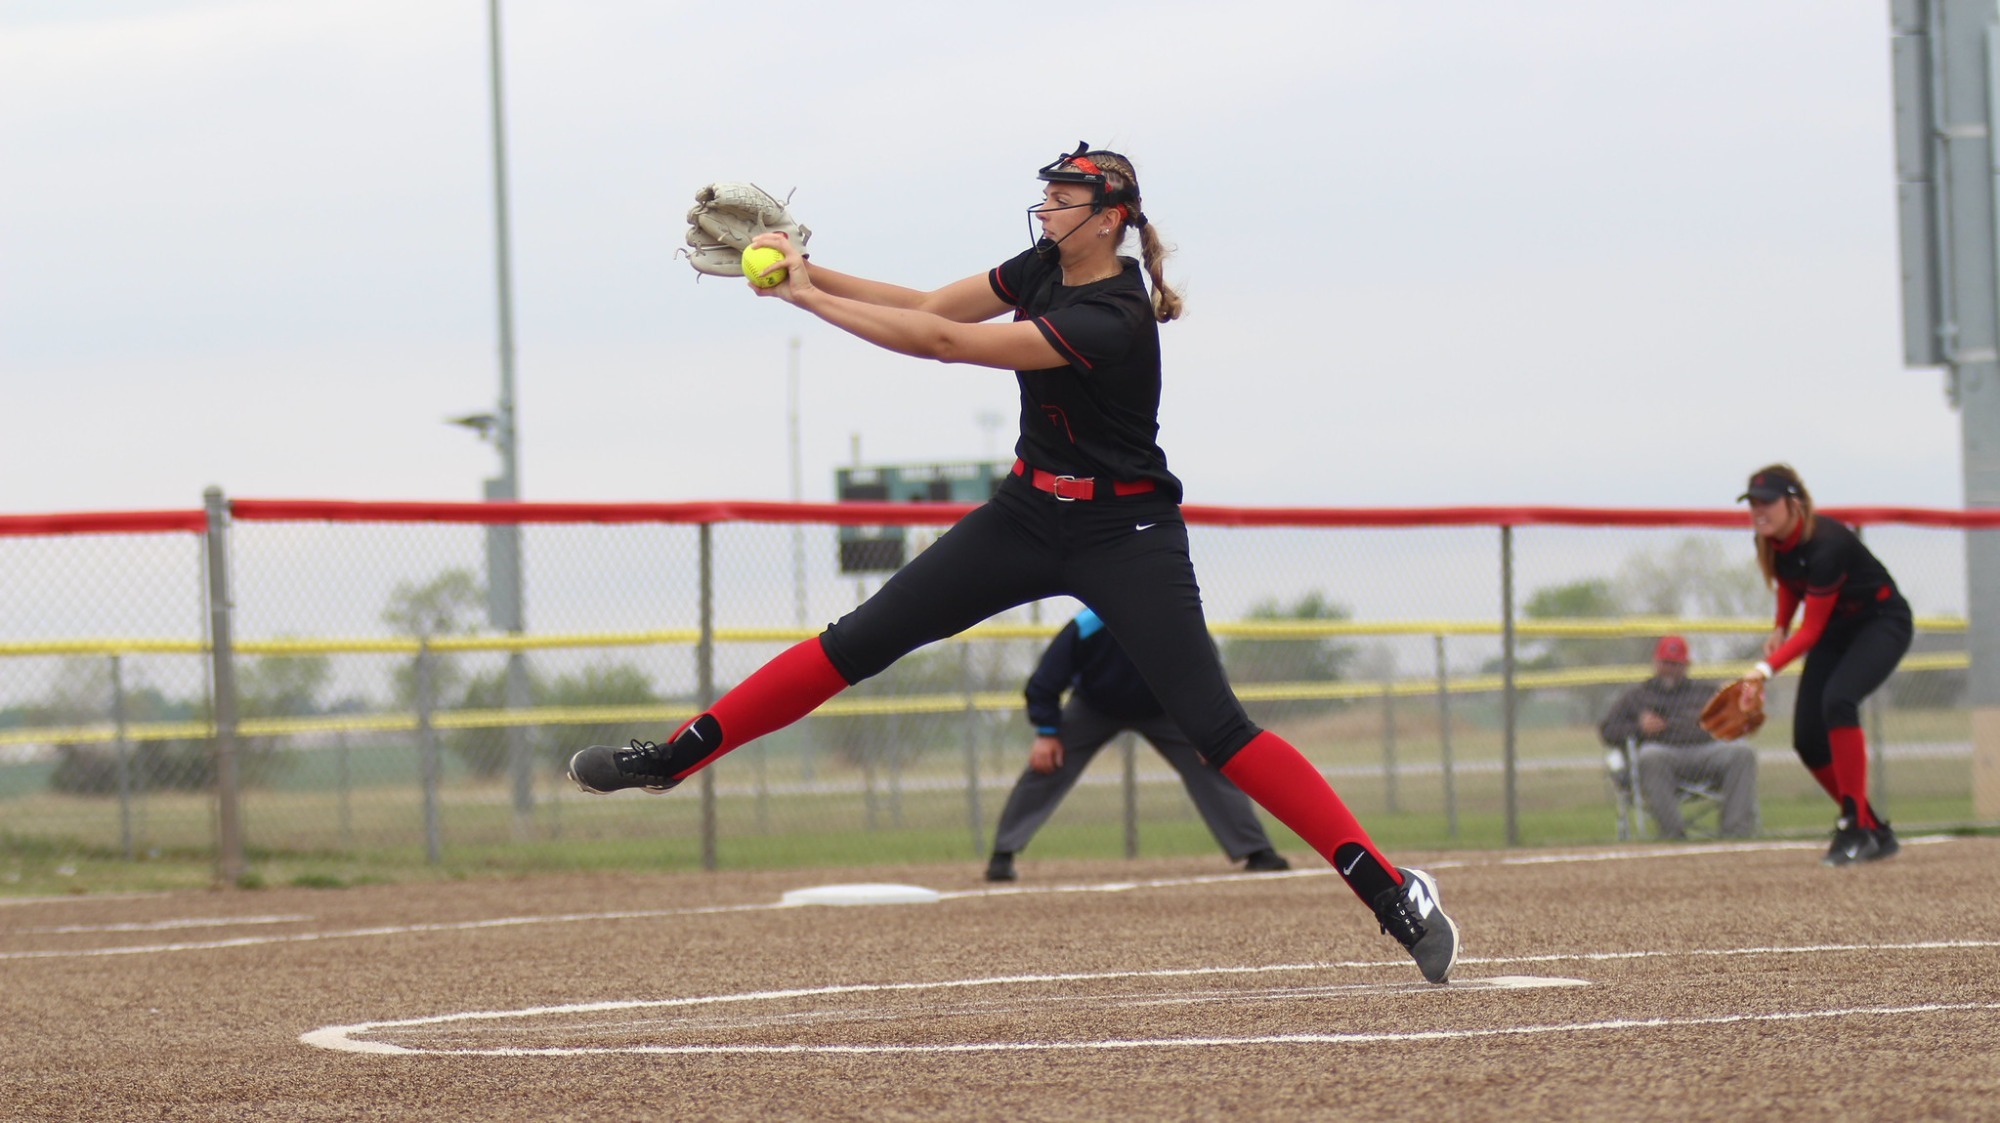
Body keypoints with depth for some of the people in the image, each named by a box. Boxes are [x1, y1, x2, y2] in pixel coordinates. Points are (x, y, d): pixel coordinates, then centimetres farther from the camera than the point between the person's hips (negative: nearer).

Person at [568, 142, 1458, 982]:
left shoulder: (1111, 322, -28)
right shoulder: (1045, 268, -2)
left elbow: (942, 344, -30)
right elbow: (929, 307, 0)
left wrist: (806, 297, -26)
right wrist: (808, 275, -13)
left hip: (1124, 538, -7)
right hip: (1029, 515, 7)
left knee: (1215, 728, -16)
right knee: (859, 641, 0)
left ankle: (1393, 892, -15)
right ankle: (674, 758, 5)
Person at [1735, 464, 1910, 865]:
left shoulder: (1825, 544, -33)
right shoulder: (1770, 543, -10)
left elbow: (1812, 631, -30)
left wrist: (1767, 669, -40)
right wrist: (1780, 629, -1)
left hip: (1883, 624, -8)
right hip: (1838, 631, 8)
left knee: (1837, 698, -34)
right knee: (1808, 739, -3)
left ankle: (1855, 825, -29)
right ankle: (1876, 832, 13)